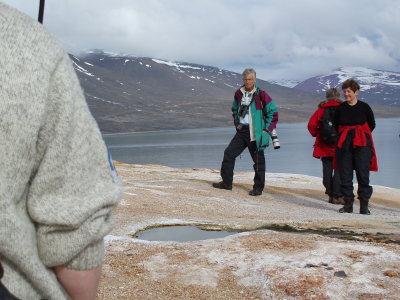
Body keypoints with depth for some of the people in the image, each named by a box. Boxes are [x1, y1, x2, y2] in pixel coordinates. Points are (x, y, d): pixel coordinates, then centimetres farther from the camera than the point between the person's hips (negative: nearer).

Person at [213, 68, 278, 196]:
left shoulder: (261, 95, -10)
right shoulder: (239, 94, 7)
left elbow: (273, 112, -5)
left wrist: (267, 129, -9)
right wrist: (237, 123, 15)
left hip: (256, 133, -6)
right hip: (241, 131, 6)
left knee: (258, 160, 1)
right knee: (229, 153, 3)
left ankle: (258, 188, 12)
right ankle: (227, 182, 14)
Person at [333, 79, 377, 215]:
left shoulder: (364, 107, 0)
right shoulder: (340, 108, 6)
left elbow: (372, 125, 10)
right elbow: (336, 126, 17)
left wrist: (361, 134, 7)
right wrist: (345, 135, 9)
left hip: (362, 144, -2)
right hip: (344, 144, 3)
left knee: (363, 174, -4)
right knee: (345, 174, 1)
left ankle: (364, 205, 2)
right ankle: (348, 203, 10)